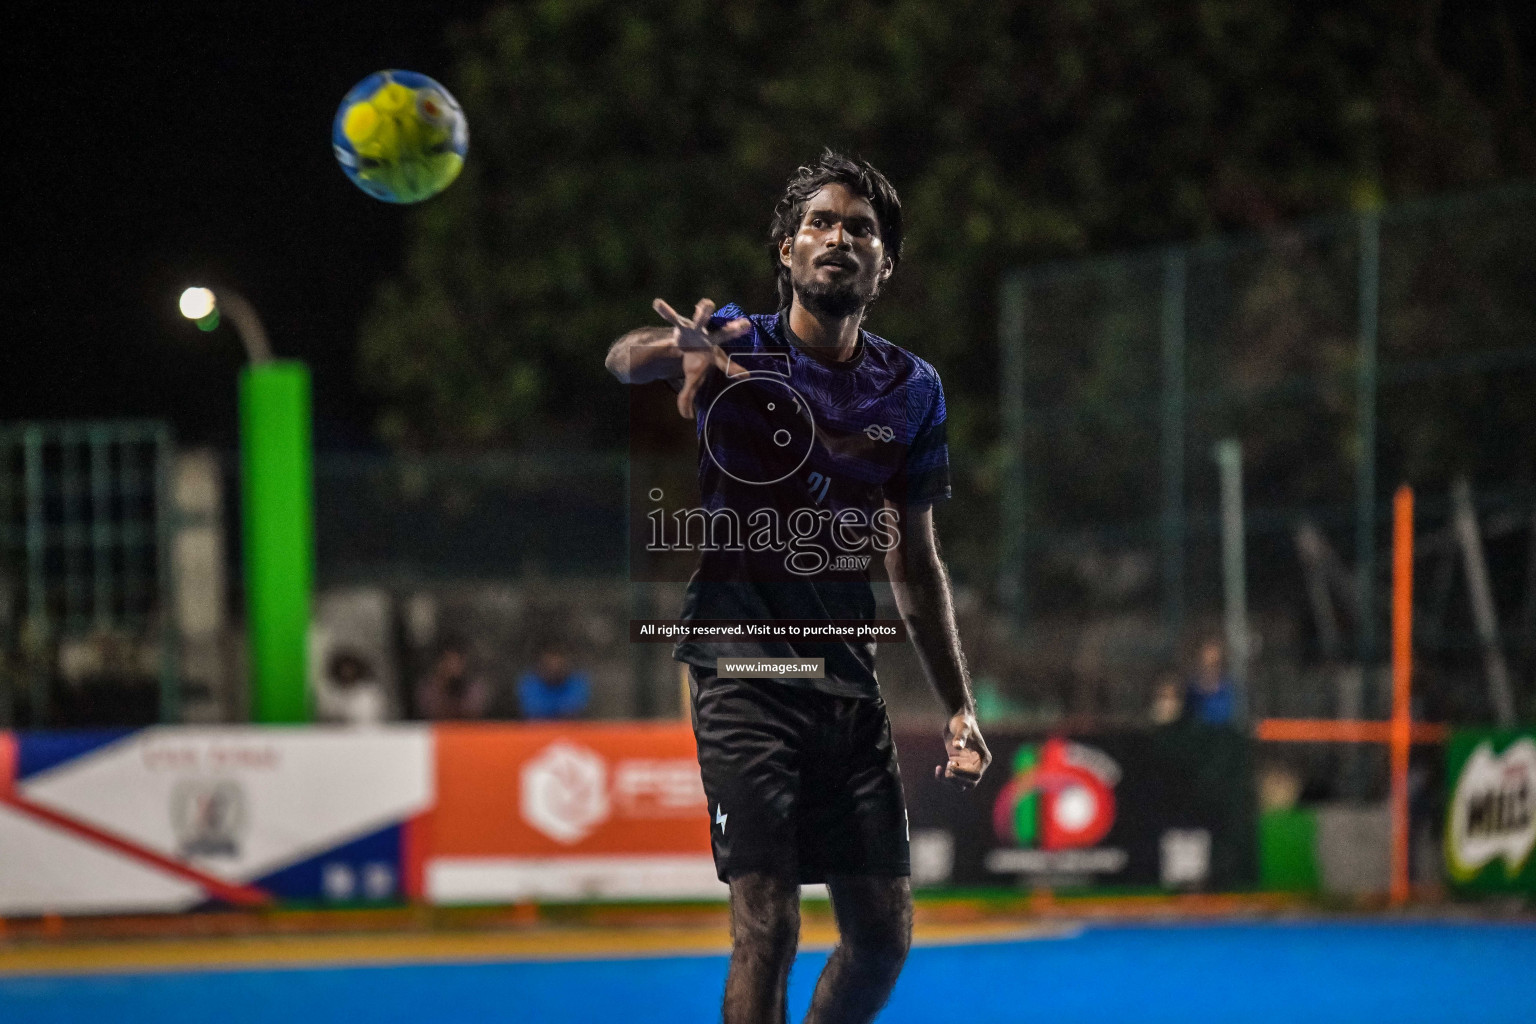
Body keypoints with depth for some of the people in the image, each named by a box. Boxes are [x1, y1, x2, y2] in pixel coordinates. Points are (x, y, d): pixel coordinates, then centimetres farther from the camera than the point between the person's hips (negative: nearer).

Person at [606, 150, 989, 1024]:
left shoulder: (913, 388, 10)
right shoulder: (739, 344, -2)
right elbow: (622, 360, -23)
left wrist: (959, 706, 14)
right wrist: (677, 348, -47)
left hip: (850, 676, 5)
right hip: (743, 666, -5)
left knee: (885, 932, 3)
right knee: (768, 926, -14)